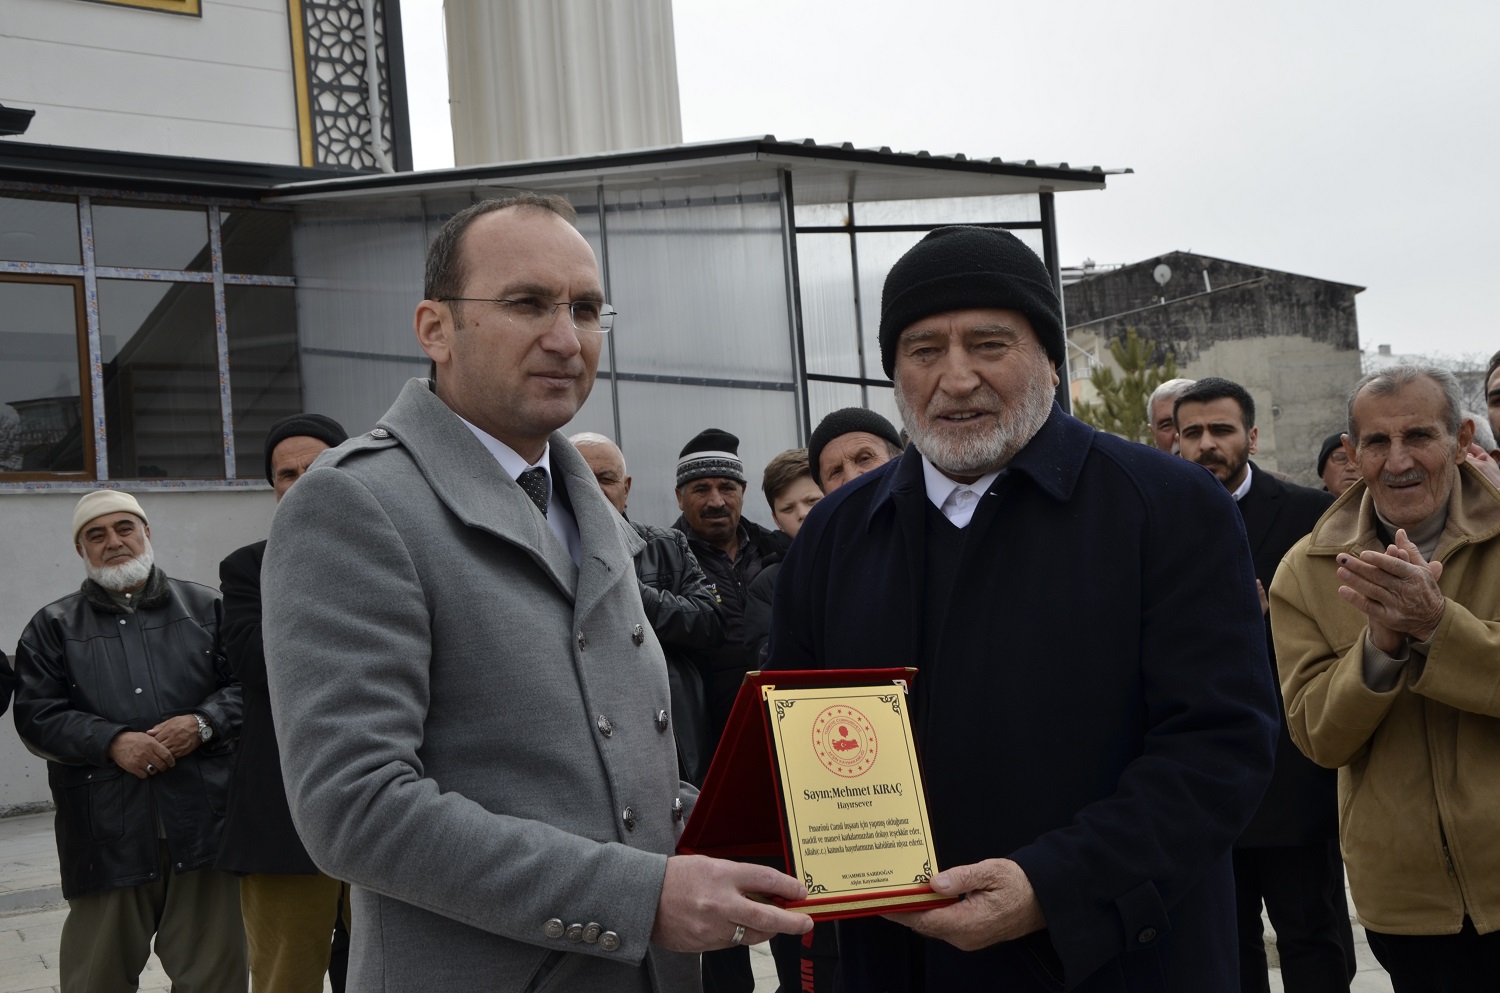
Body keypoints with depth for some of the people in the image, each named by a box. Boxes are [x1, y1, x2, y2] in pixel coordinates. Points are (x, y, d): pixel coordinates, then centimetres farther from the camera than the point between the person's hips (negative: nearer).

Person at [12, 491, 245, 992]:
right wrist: (112, 742, -14)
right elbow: (37, 715, 1)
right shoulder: (53, 626, 11)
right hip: (107, 832, 0)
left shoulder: (206, 607, 12)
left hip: (202, 819, 0)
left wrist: (203, 723, -12)